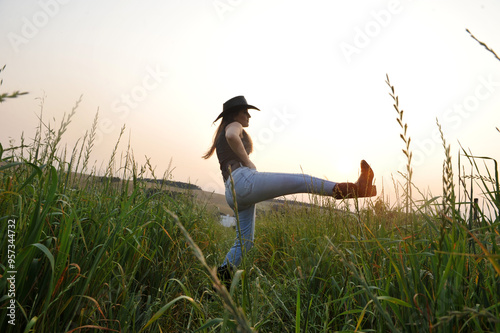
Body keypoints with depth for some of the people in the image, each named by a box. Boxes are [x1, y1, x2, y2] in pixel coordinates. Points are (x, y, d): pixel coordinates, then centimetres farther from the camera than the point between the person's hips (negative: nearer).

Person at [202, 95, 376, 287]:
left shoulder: (221, 137, 33)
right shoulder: (234, 126, 6)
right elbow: (232, 136, -21)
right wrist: (248, 162, -12)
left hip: (233, 195, 10)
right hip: (244, 179, -10)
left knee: (245, 241, 12)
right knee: (302, 181, -9)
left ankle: (221, 278, 8)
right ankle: (356, 188, -8)